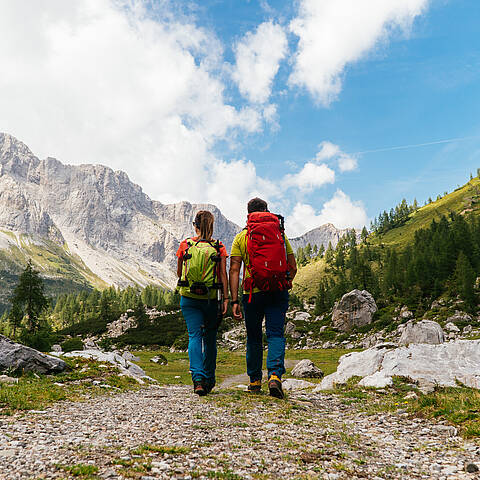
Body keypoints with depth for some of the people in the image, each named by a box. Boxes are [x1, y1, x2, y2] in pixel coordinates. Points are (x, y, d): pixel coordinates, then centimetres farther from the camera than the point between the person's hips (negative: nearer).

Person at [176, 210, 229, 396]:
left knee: (194, 335, -2)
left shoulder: (185, 245, 0)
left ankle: (198, 378, -18)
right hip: (212, 298, 1)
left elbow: (179, 272, 9)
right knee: (210, 338, 15)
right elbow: (223, 275, -6)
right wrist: (225, 299, -4)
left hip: (189, 298, -1)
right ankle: (209, 380, 25)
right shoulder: (218, 247, -1)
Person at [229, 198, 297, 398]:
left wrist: (234, 301, -4)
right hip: (278, 291, 0)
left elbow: (234, 271, -4)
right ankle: (275, 375, -20)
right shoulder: (279, 234, 9)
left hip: (252, 293, 0)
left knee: (254, 338, 13)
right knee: (276, 335, 0)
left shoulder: (241, 237, 4)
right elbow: (293, 267, 8)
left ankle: (255, 381, 24)